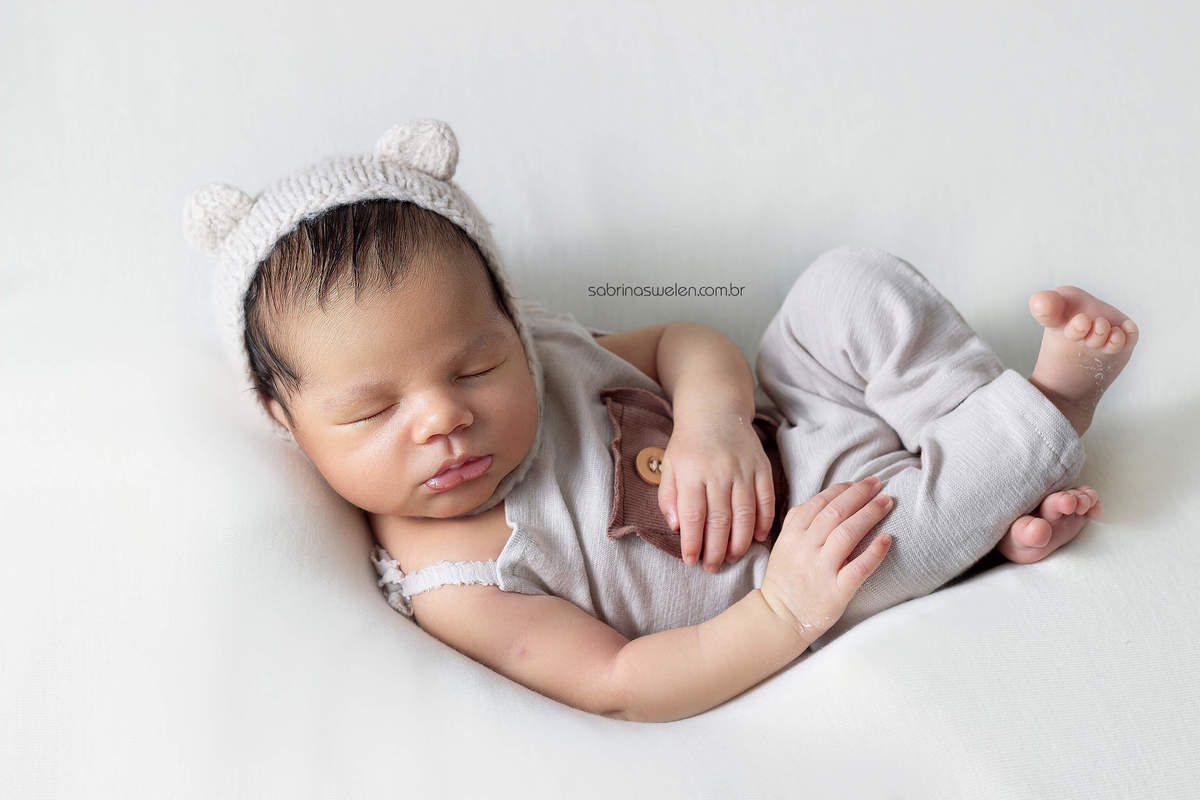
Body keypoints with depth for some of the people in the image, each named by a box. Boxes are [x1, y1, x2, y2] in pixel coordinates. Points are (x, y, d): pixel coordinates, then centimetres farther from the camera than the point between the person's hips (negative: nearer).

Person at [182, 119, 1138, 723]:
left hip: (776, 422, 7)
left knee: (852, 283, -8)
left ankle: (1016, 502, -3)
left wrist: (713, 409, -27)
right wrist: (784, 613, -37)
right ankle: (1045, 416, -10)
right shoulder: (449, 579, -25)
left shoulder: (526, 342, -9)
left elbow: (684, 339, -2)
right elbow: (615, 685, -26)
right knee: (876, 549, -36)